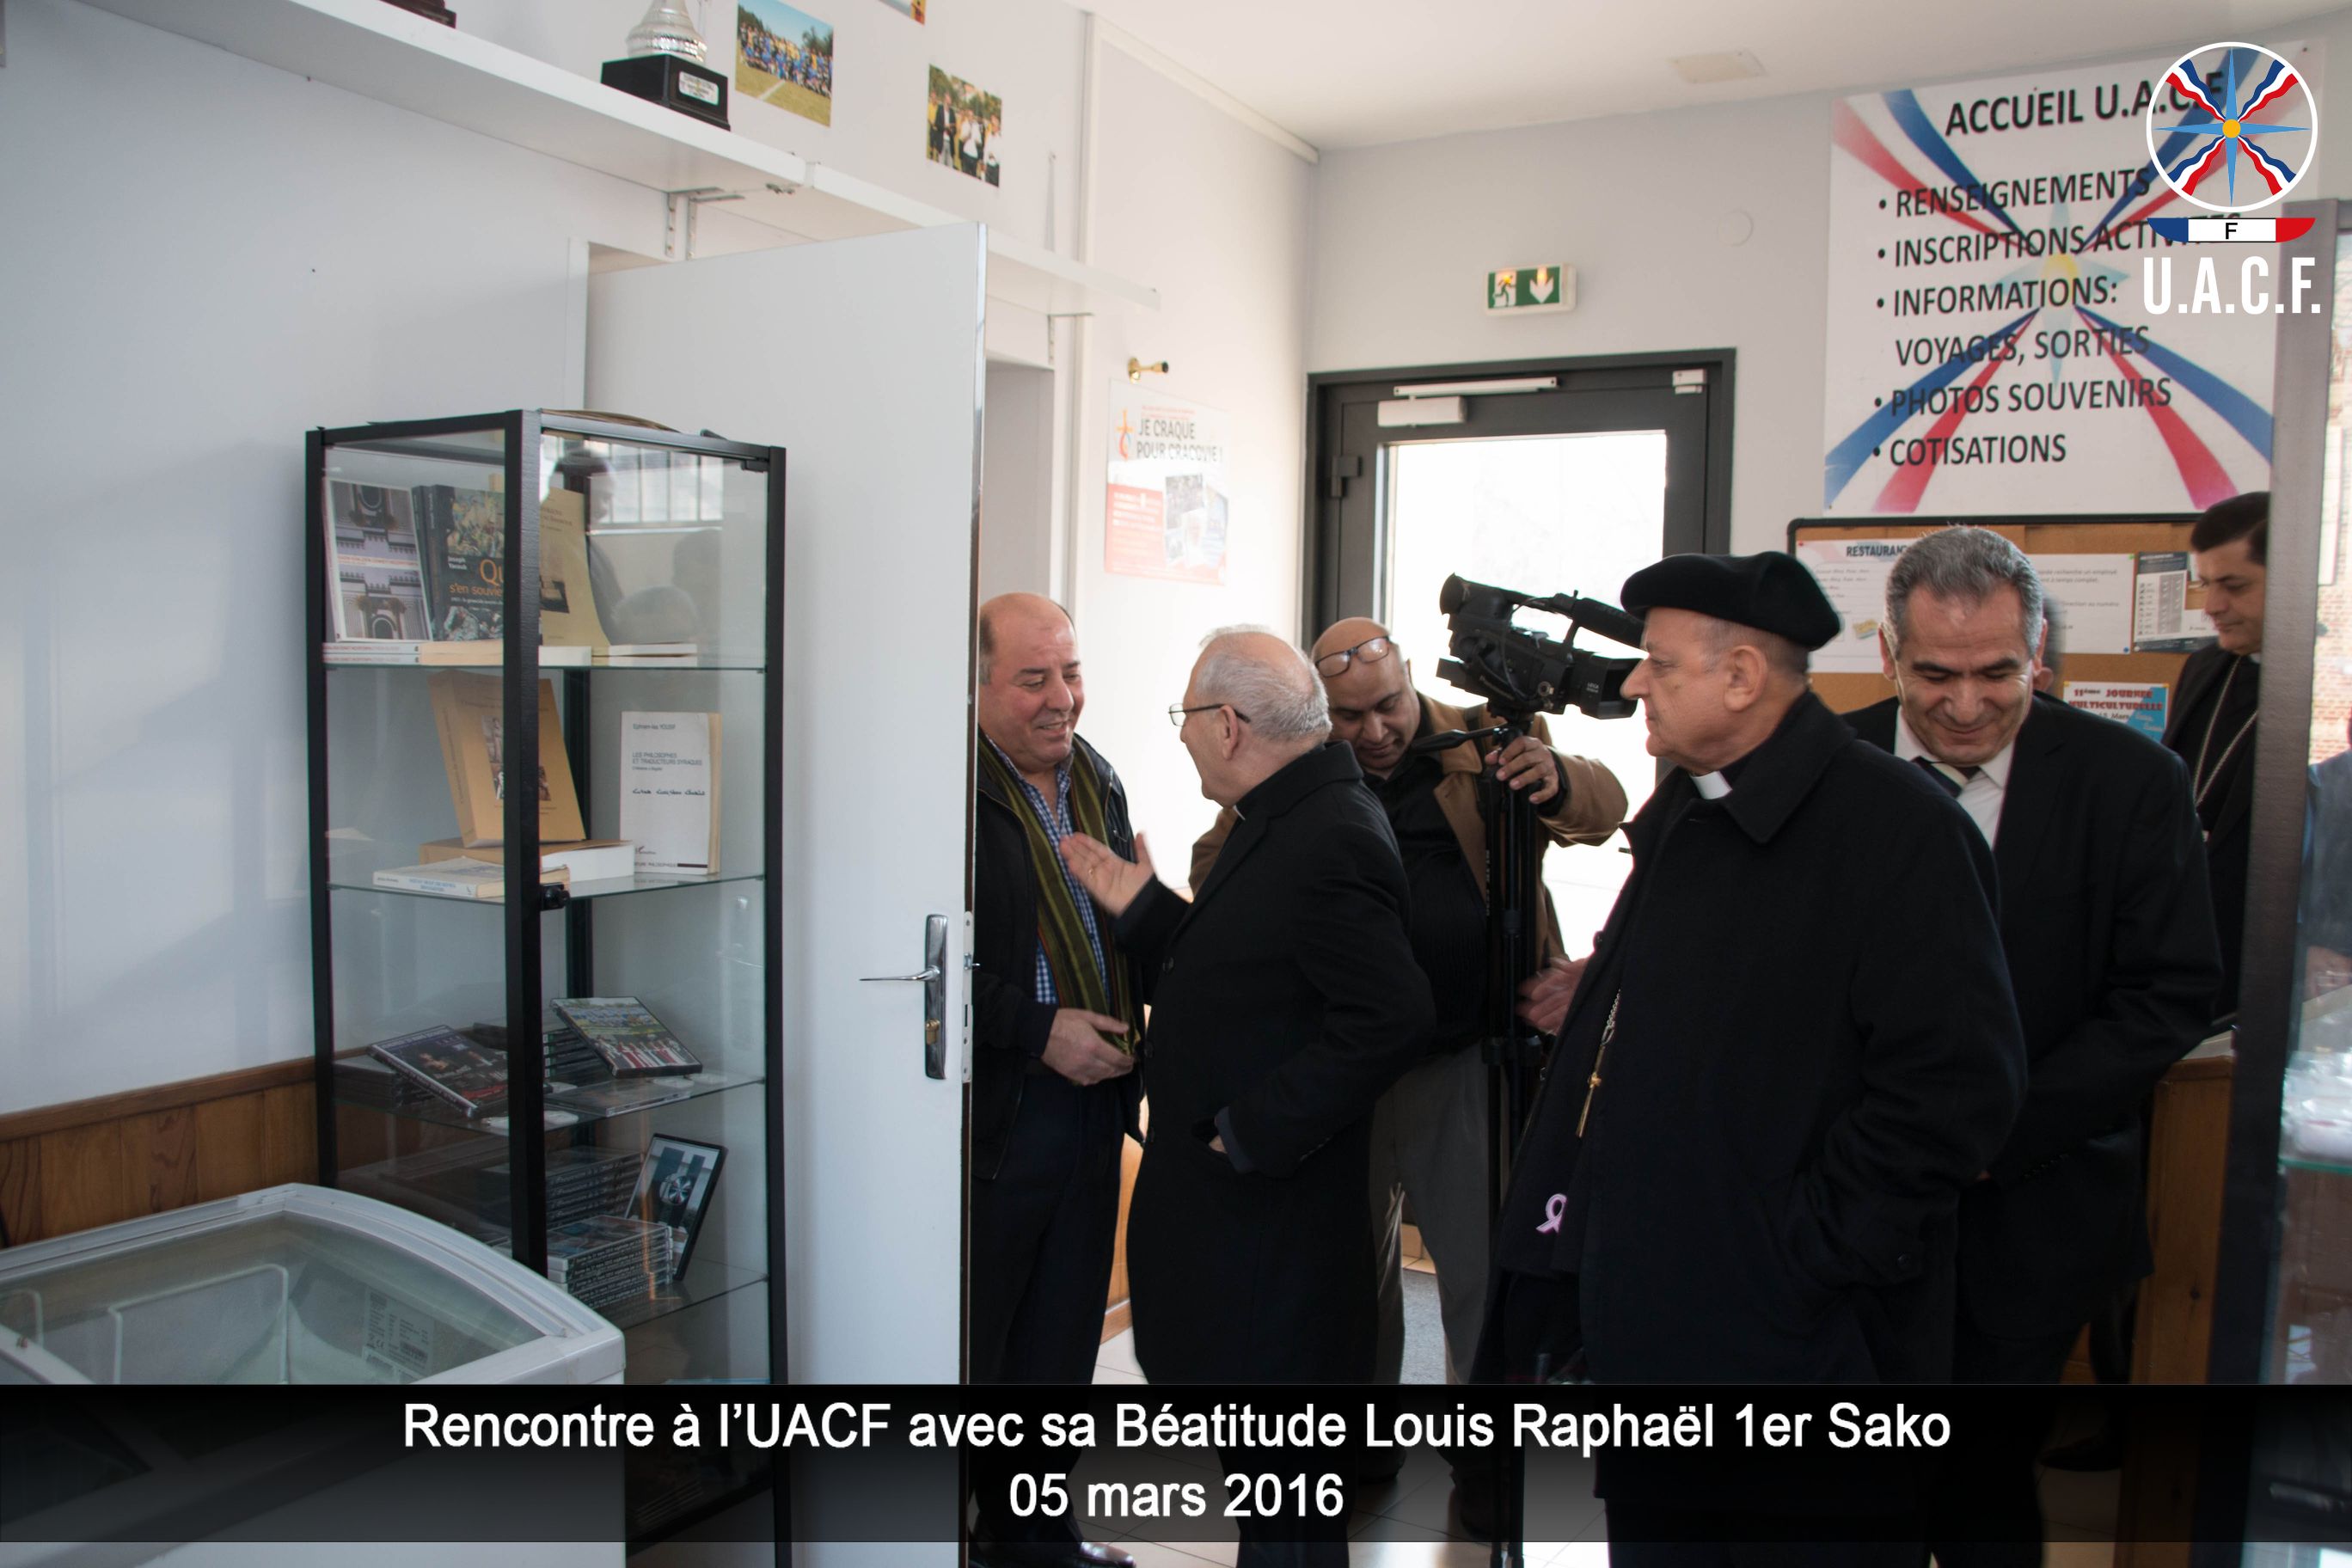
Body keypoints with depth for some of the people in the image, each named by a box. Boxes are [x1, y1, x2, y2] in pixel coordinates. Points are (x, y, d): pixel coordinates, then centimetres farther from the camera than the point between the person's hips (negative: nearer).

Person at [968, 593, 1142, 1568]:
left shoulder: (1097, 781, 10)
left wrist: (1138, 1012, 1)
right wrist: (1040, 1030, -20)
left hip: (1092, 1103, 8)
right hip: (993, 1114, -8)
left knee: (1061, 1340, 20)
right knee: (967, 1349, 5)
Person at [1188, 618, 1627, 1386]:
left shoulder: (1482, 747, -1)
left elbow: (1605, 807, -4)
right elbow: (1212, 870, 2)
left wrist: (1559, 778, -28)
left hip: (1464, 1063, -2)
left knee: (1485, 1279, 2)